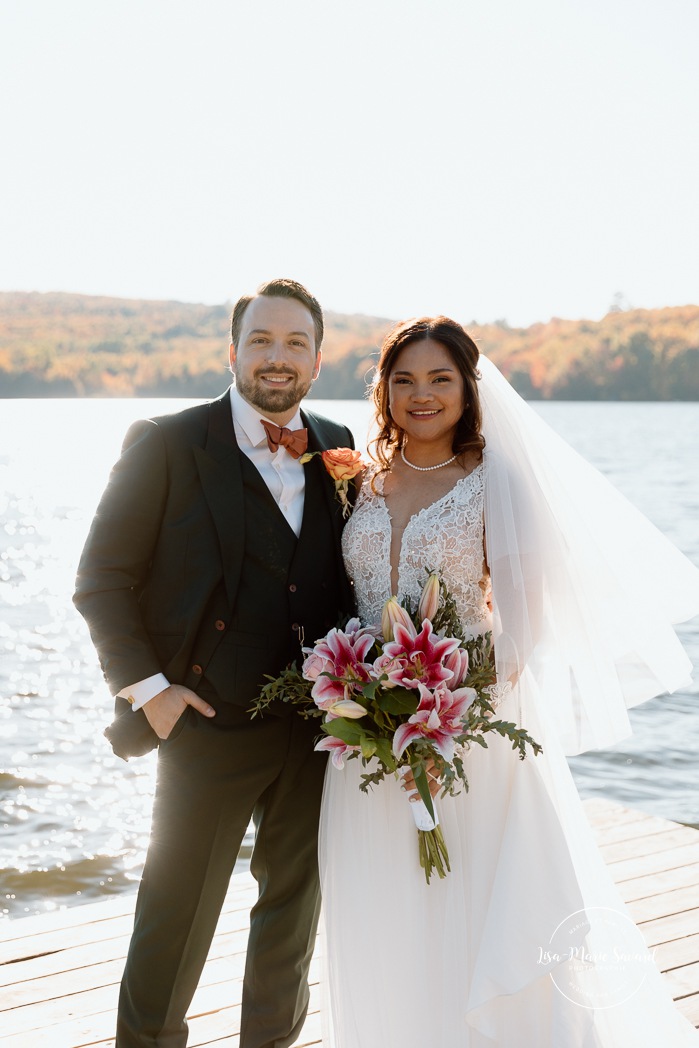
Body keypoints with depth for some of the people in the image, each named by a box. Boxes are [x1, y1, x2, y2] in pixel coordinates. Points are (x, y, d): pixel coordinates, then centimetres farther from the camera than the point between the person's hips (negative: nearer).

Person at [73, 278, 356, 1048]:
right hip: (209, 726, -4)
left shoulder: (337, 450, 6)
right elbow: (102, 579, -6)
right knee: (177, 917, 6)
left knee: (295, 903, 19)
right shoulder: (167, 445, -7)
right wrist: (145, 687, -12)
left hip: (318, 723, 5)